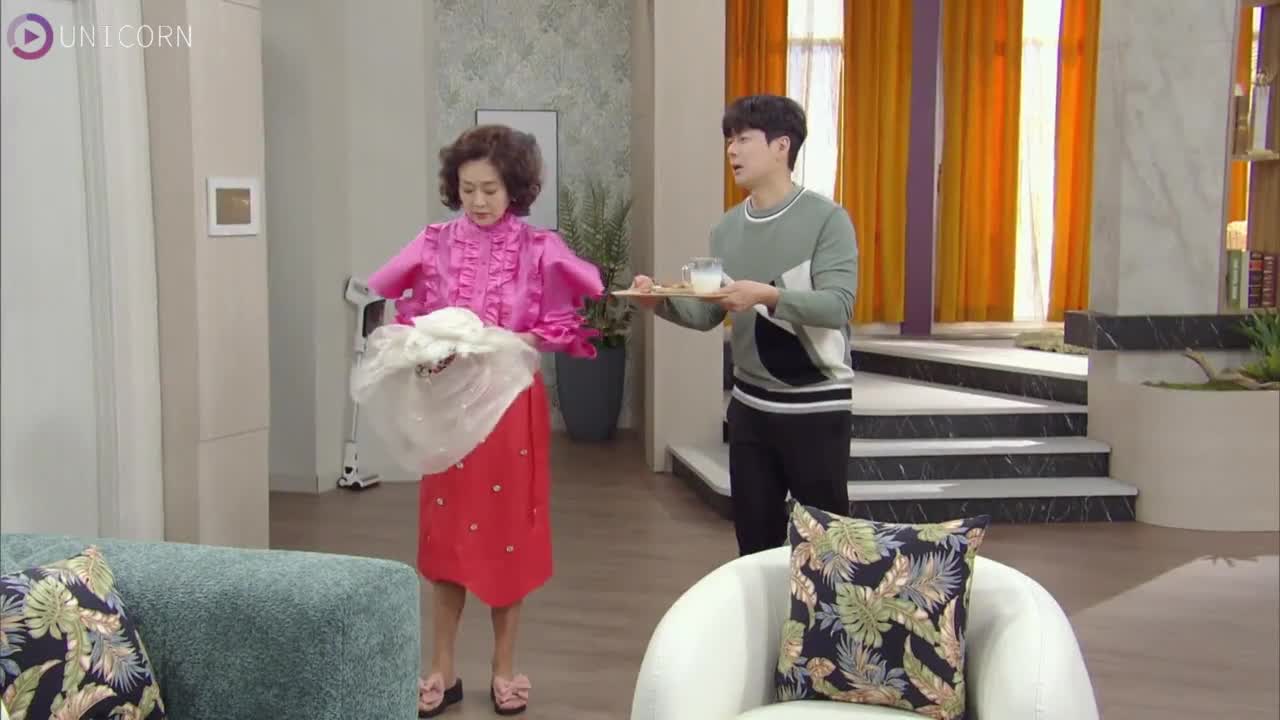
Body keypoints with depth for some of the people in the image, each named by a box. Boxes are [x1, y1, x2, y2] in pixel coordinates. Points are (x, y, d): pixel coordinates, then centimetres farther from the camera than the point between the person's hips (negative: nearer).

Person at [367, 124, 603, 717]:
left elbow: (561, 326, -2)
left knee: (508, 533, 8)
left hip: (512, 404, -1)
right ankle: (443, 669, 21)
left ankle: (504, 668, 23)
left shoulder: (539, 250, -4)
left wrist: (518, 343, -18)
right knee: (446, 533, 7)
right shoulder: (434, 245, 1)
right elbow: (410, 319, 6)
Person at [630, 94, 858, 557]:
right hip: (750, 404, 6)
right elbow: (708, 315, 6)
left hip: (816, 405, -5)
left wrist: (768, 296, -35)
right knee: (755, 540, 16)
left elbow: (837, 306, -21)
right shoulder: (727, 228, 6)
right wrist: (663, 303, -12)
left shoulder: (827, 219, -12)